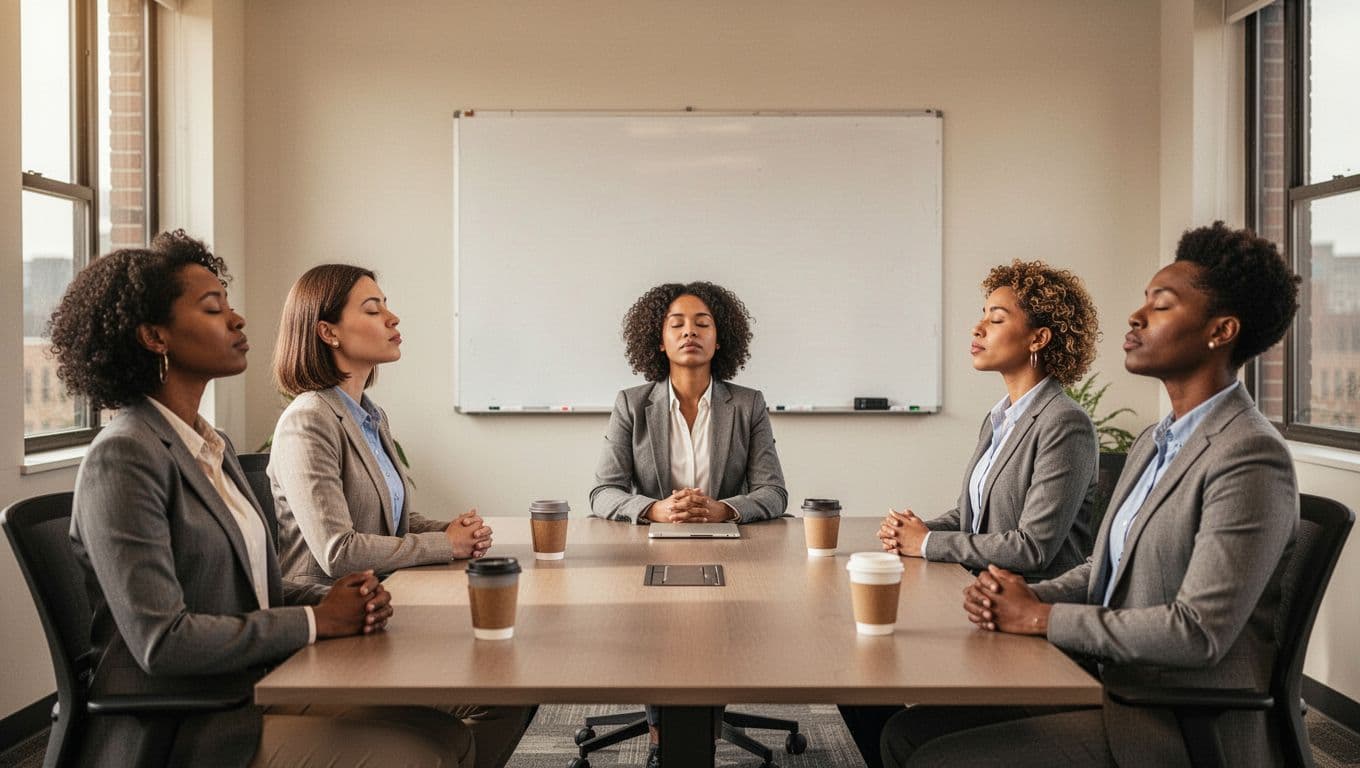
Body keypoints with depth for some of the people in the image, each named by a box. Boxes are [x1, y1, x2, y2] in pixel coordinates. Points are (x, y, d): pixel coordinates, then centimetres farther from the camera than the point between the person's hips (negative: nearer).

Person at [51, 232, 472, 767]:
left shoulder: (215, 447, 13)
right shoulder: (124, 457, -15)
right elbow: (160, 640, -22)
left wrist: (344, 601, -3)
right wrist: (316, 621, -15)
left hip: (254, 690, 8)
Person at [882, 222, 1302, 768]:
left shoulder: (1249, 460, -18)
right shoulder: (1153, 442, 13)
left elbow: (1198, 631, -24)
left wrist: (1040, 616, -15)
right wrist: (1015, 599, -4)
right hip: (1114, 690, 8)